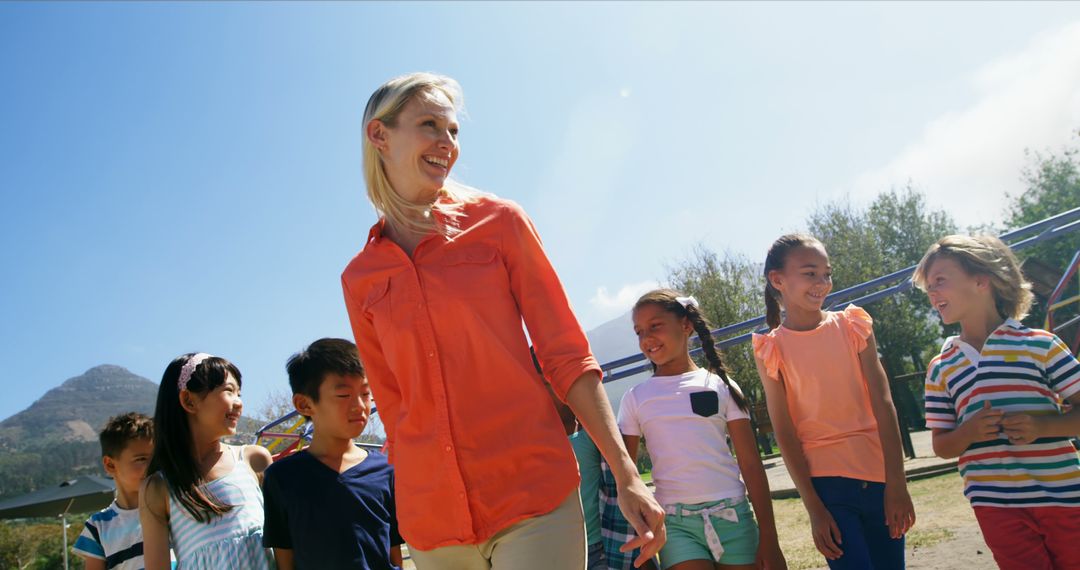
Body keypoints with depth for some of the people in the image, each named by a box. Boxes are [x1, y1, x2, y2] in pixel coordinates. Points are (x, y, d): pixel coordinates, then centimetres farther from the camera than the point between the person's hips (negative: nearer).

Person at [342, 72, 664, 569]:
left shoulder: (498, 222, 0)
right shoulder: (358, 280, 6)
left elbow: (566, 356, -2)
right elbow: (393, 407, 12)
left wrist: (626, 476, -7)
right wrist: (415, 516, 13)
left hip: (534, 495, -2)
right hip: (429, 522, 2)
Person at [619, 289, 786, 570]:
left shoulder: (719, 385, 2)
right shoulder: (635, 398, 4)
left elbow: (750, 463, 1)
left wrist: (769, 538, -2)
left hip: (732, 516, 0)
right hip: (676, 523, 0)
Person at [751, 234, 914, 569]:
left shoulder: (853, 326, 2)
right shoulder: (771, 349, -4)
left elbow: (883, 405, -3)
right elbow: (784, 434, -6)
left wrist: (897, 485, -9)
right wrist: (814, 509, -8)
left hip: (878, 475, 2)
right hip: (825, 480, -2)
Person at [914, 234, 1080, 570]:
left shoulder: (1040, 344, 0)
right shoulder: (941, 368, 6)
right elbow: (941, 446, 9)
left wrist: (1042, 426, -19)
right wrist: (969, 432, -12)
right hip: (997, 507, 1)